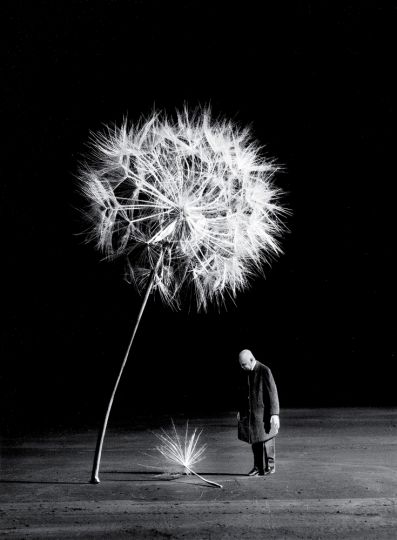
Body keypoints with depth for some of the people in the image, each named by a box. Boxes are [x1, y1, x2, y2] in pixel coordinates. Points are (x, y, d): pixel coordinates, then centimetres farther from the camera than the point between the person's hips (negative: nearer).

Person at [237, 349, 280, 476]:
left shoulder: (264, 371, -15)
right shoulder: (246, 373, 6)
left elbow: (273, 393, -15)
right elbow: (243, 392, 17)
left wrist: (275, 414, -17)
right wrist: (240, 410, 16)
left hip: (264, 413, -6)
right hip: (250, 413, 6)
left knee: (266, 441, 2)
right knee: (255, 441, 11)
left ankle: (270, 467, 16)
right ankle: (258, 467, 22)